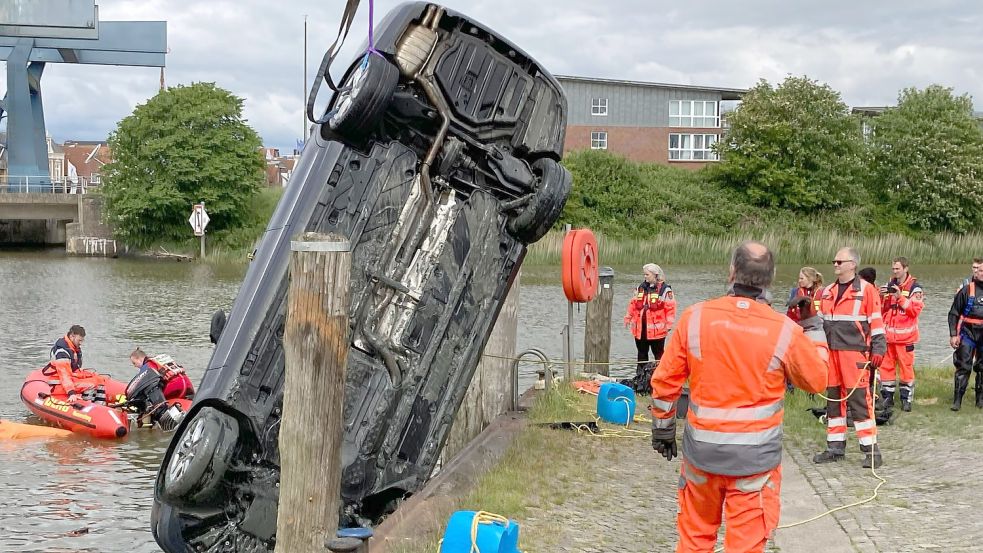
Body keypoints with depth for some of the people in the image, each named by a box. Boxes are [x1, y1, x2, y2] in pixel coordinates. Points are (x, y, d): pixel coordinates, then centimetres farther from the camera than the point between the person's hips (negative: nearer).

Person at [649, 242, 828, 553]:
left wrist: (662, 429, 13)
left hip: (701, 451, 2)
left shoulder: (696, 317, -7)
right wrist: (813, 328, 15)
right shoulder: (785, 330, -11)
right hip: (755, 457, -2)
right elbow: (816, 381, 4)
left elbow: (665, 380, -1)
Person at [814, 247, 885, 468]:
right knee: (833, 399, 10)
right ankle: (835, 448, 19)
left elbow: (876, 322, -6)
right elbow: (821, 322, 22)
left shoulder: (866, 290, -4)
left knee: (859, 400, -8)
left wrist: (878, 350, -11)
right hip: (831, 353, 7)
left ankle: (871, 450, -2)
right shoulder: (828, 292, 15)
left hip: (855, 353, -7)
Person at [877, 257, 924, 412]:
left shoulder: (915, 288, -2)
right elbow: (880, 310, 14)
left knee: (906, 367, -3)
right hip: (887, 334, 5)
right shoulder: (888, 286, 14)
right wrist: (881, 297, -5)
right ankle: (887, 397, 13)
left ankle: (907, 399, 3)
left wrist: (900, 297, -18)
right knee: (885, 366, 5)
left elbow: (916, 309, -12)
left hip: (905, 335, -5)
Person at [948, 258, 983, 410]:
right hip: (968, 334, -3)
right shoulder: (966, 290, -4)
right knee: (963, 367, -6)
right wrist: (953, 335, -6)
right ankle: (957, 400, -3)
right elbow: (953, 314, 0)